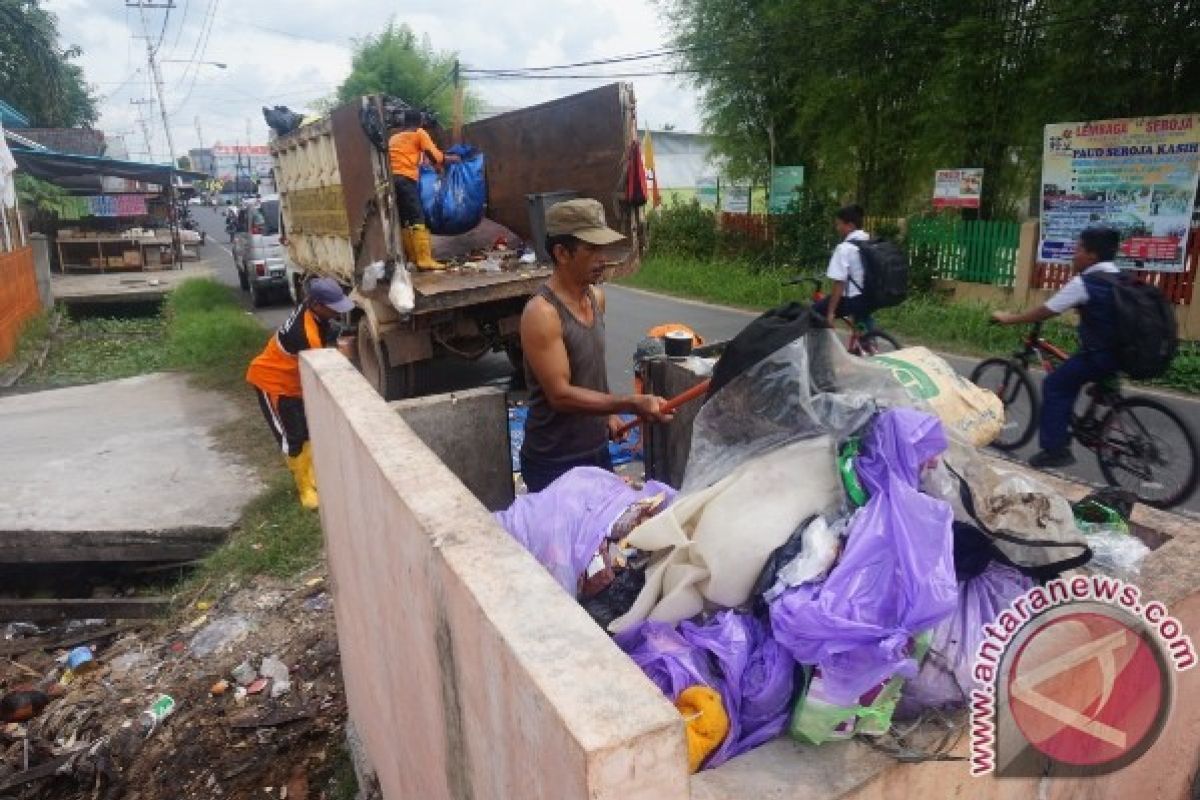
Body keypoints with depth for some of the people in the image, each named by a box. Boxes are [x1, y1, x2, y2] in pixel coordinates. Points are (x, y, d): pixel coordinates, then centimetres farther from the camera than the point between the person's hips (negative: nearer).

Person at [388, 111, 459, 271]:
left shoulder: (393, 138, 28)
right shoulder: (419, 134, 11)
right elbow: (435, 156, 6)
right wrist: (450, 159, 23)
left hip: (392, 179, 7)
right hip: (406, 179, -6)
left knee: (403, 220, 10)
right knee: (417, 219, -10)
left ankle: (412, 258, 14)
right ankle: (424, 260, -18)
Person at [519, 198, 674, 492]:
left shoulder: (596, 297, 2)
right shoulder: (541, 313, -24)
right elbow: (560, 395, -27)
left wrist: (608, 412, 12)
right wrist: (632, 404, -33)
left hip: (597, 449, 8)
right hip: (554, 463, -8)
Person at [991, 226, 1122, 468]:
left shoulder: (1084, 282, -13)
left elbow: (1045, 312, -10)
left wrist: (1008, 319, 1)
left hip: (1101, 354, -9)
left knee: (1054, 385, 3)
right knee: (1067, 381, 24)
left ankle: (1055, 449, 2)